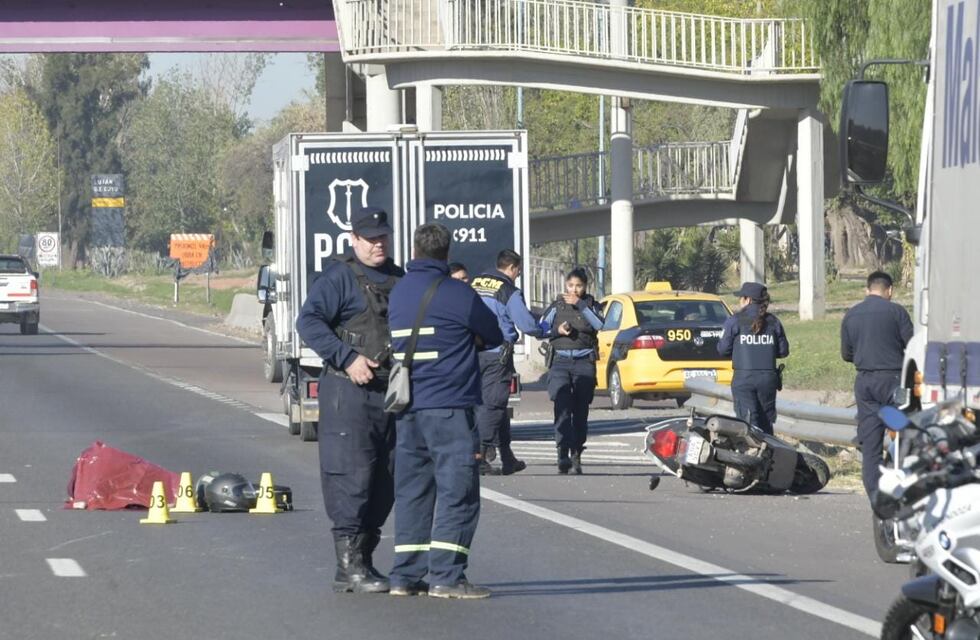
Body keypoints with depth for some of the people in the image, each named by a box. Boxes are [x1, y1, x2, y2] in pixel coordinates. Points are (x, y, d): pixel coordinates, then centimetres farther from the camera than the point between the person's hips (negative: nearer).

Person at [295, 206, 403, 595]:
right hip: (350, 392, -8)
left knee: (384, 481, 9)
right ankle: (350, 565, -11)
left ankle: (362, 559, 17)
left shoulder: (399, 279, 18)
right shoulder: (339, 277, -5)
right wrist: (348, 358, -22)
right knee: (352, 475, -11)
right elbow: (309, 321, -15)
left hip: (392, 391, 8)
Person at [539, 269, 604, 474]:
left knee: (580, 410, 2)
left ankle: (576, 454, 14)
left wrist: (580, 305, -16)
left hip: (584, 362, 1)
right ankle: (563, 455, -24)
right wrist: (557, 330, -9)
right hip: (560, 361, -1)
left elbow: (599, 325, -12)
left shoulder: (590, 305, 8)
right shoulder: (557, 306, 9)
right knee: (562, 408, -15)